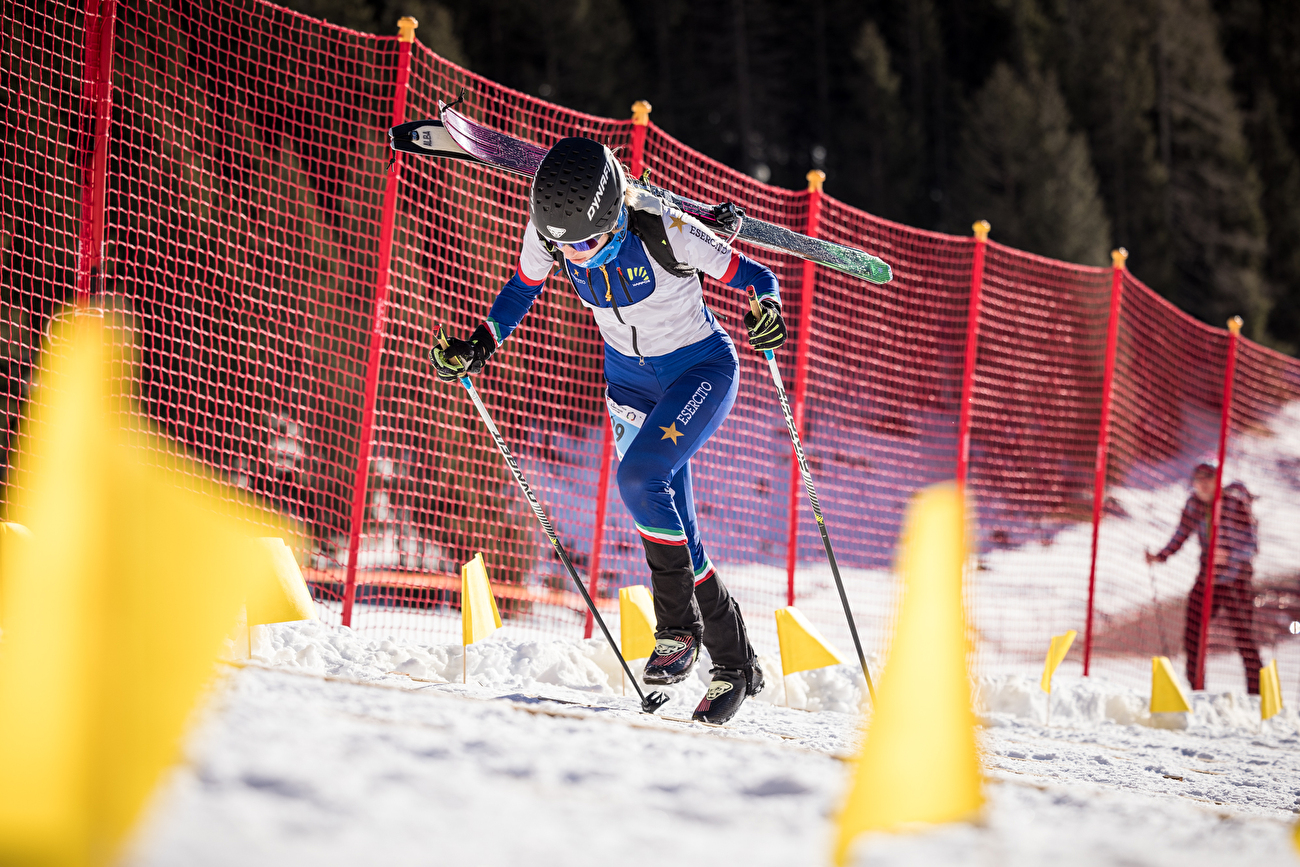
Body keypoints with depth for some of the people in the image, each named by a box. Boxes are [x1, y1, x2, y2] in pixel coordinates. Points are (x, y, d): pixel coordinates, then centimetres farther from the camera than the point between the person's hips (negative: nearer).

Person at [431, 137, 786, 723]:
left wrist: (767, 310, -40)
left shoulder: (665, 230, -30)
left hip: (702, 371, -5)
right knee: (674, 537, 2)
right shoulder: (548, 230, -17)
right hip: (631, 379, 5)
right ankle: (733, 664, 14)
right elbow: (522, 290, 4)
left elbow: (753, 277, -19)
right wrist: (480, 347, -9)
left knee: (638, 476, -27)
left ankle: (678, 625, -12)